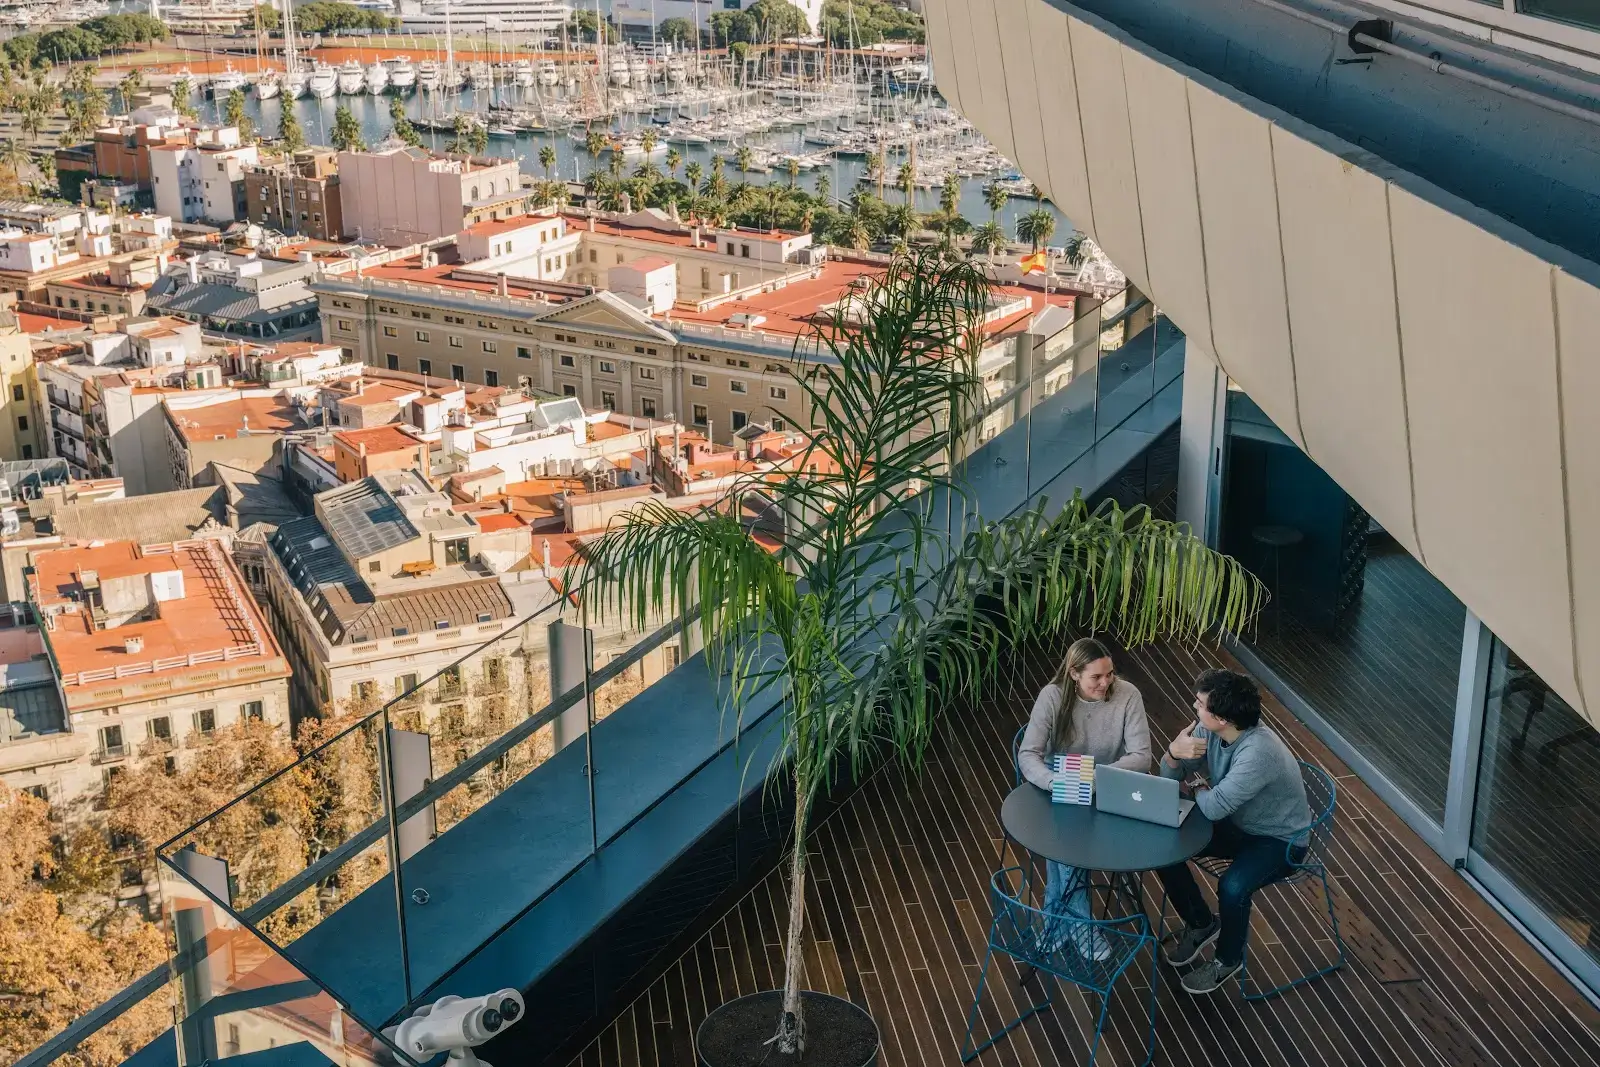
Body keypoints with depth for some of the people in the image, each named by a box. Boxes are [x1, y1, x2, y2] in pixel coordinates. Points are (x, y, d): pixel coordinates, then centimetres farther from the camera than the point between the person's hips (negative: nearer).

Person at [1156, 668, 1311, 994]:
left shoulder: (1259, 752, -37)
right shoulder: (1210, 731, -13)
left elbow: (1214, 807, -36)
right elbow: (1170, 776, -4)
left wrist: (1198, 789, -14)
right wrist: (1174, 752, -27)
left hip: (1280, 840, -7)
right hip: (1238, 823, 8)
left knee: (1232, 887, -31)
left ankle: (1228, 959, -1)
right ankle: (1201, 923, 17)